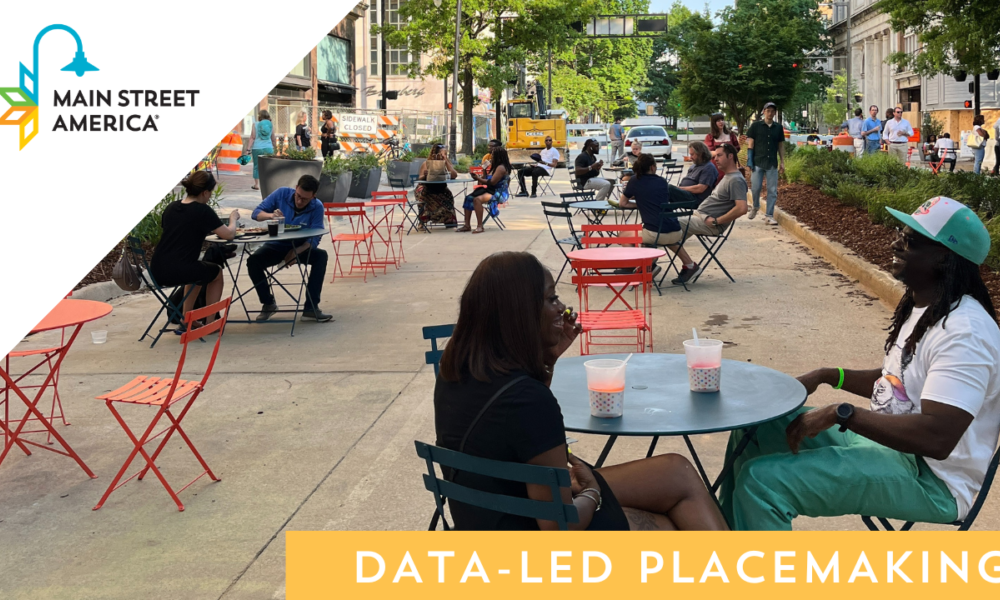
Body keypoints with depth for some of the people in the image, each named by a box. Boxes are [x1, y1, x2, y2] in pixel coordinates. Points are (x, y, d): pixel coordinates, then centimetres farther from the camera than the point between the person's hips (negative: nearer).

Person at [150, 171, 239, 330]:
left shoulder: (171, 207, 11)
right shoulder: (202, 211, -9)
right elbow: (229, 234, -4)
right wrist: (233, 219, 15)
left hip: (157, 272, 7)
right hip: (179, 272, -6)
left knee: (195, 271, 37)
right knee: (216, 272, 23)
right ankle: (210, 323, 25)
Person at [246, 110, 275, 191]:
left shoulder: (255, 124, -1)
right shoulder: (271, 125, 5)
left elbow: (252, 138, -4)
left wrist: (248, 148, -3)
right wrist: (273, 146, 26)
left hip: (257, 148, -1)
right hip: (268, 148, 1)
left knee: (257, 166, 8)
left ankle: (256, 184, 13)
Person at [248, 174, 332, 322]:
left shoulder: (317, 207, -15)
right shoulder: (281, 194, -12)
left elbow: (314, 239, -19)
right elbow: (256, 213, -8)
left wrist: (296, 252, -35)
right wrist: (270, 215, -31)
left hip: (301, 247, -1)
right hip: (276, 245, 1)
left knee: (321, 256, -30)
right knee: (253, 262, -26)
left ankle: (311, 308, -26)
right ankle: (268, 303, 0)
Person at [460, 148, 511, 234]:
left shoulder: (501, 168, -13)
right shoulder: (495, 166, 19)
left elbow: (492, 182, -21)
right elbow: (488, 179, 21)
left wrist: (479, 179, -9)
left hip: (498, 193, -11)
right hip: (490, 190, 11)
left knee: (477, 199, -33)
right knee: (468, 198, -1)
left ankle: (480, 226, -35)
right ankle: (467, 225, -8)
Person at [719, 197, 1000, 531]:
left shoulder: (964, 332, -24)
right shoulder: (919, 307, 8)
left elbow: (936, 437, -33)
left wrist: (840, 414, -28)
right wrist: (827, 376, 8)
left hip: (929, 478, -10)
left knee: (762, 480, -25)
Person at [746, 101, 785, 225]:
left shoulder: (778, 127, 9)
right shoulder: (756, 125, 0)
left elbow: (781, 145, 13)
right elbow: (750, 142, -1)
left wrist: (782, 162, 9)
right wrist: (749, 159, -9)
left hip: (772, 163, 3)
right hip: (758, 162, -3)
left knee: (772, 190, 1)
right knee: (756, 187, -4)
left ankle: (769, 216, 7)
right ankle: (755, 207, 25)